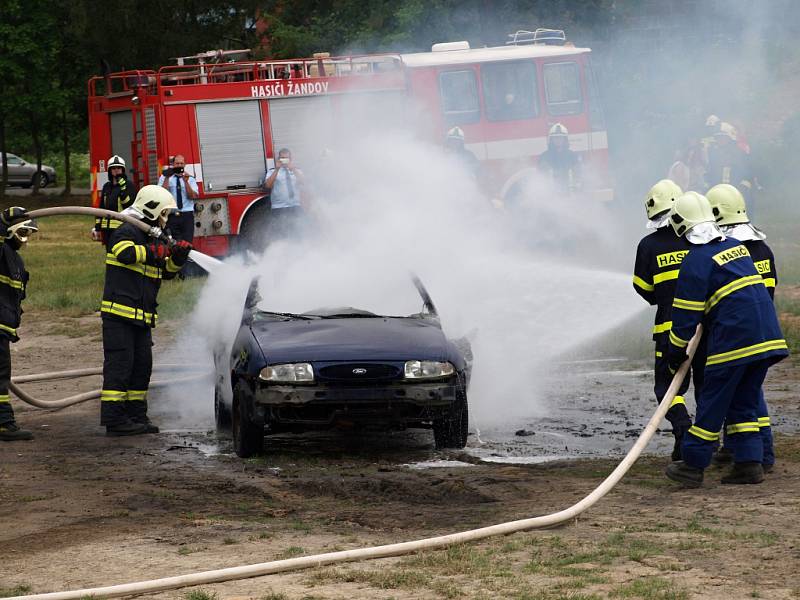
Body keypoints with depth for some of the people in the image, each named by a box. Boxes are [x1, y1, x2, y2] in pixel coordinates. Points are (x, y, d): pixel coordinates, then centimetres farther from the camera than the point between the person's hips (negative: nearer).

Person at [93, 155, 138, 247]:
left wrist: (122, 188, -23)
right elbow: (101, 208, 17)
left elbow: (129, 204, -15)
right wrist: (97, 227, 14)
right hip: (108, 229, 6)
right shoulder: (106, 187, 15)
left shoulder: (129, 185, -2)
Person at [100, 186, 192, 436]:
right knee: (119, 365, -10)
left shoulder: (152, 238, 23)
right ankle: (114, 420, -12)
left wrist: (178, 256, 5)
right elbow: (125, 252, -28)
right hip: (119, 312, -10)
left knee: (142, 366, 10)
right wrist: (154, 252, -20)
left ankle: (136, 416, 18)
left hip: (141, 316, 10)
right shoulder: (127, 232, -6)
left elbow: (167, 271, 24)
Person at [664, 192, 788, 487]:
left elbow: (686, 315, -7)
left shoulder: (695, 262, -8)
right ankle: (749, 464, 8)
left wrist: (676, 354, 4)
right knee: (744, 402, 15)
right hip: (767, 337, 7)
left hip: (733, 338, -7)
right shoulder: (736, 247, 16)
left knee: (712, 402, 2)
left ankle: (693, 465, 8)